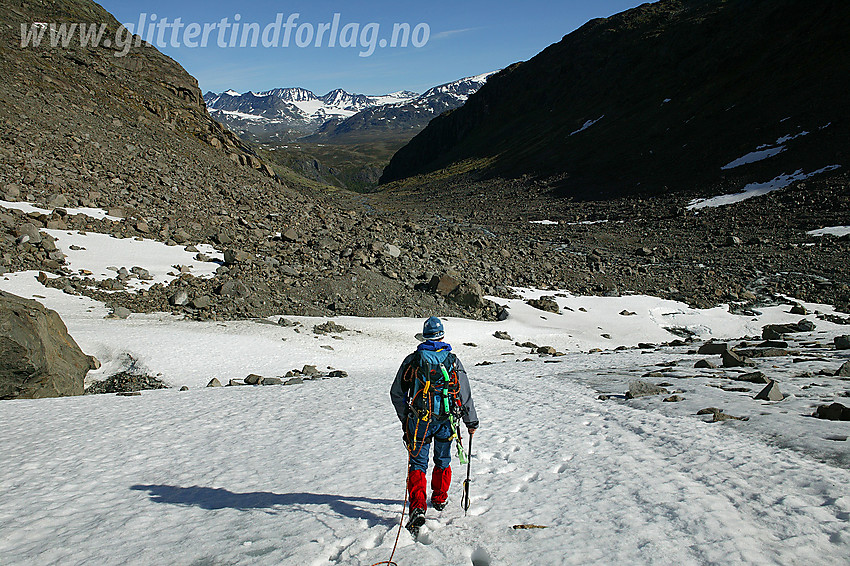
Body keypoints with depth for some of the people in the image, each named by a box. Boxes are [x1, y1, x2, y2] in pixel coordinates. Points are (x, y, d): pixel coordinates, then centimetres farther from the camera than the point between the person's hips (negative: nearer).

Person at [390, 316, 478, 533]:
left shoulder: (412, 360, -3)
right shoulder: (453, 361, -1)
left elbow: (396, 393, 2)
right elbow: (465, 396, 2)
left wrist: (404, 418, 15)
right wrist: (472, 422, 13)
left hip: (419, 422, -2)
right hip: (446, 422, 2)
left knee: (417, 464, 3)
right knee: (443, 462, 21)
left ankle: (417, 507, -13)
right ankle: (440, 499, 36)